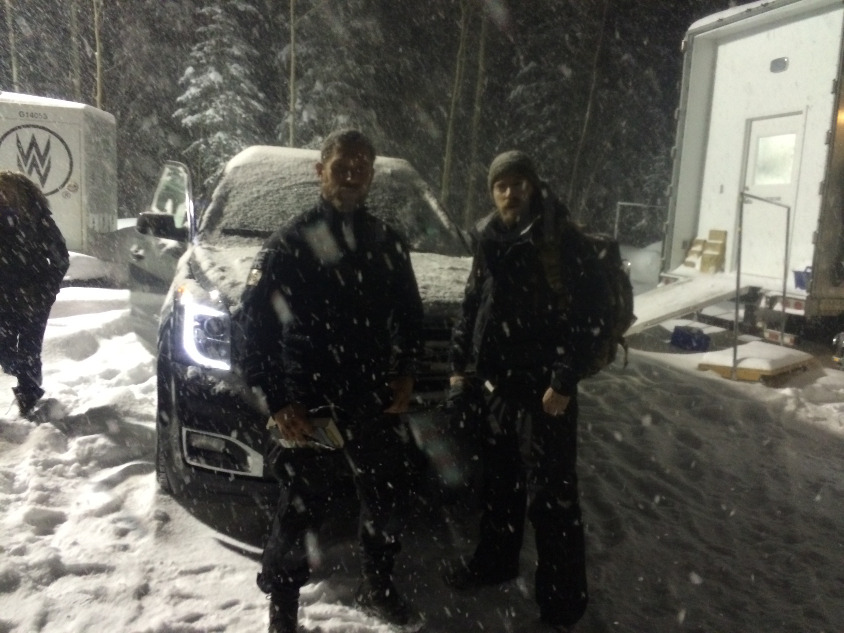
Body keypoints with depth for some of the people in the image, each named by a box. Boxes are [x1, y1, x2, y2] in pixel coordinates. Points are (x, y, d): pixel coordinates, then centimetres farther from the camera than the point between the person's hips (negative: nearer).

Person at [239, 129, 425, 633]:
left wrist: (407, 373, 3)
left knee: (386, 497, 17)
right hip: (312, 404, -5)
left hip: (378, 400, 5)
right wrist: (278, 400, -14)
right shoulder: (291, 242, -7)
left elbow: (411, 314, 15)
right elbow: (257, 323, -10)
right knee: (304, 508, 3)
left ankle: (378, 587, 40)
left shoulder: (389, 243, 8)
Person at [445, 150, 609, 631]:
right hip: (496, 383, 7)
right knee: (498, 482, 19)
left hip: (544, 388, -6)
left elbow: (585, 317, -14)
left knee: (551, 496, 0)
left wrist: (564, 381, -19)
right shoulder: (489, 241, 10)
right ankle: (495, 561, 39)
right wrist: (460, 364, 14)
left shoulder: (563, 241, -10)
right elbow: (472, 308, 17)